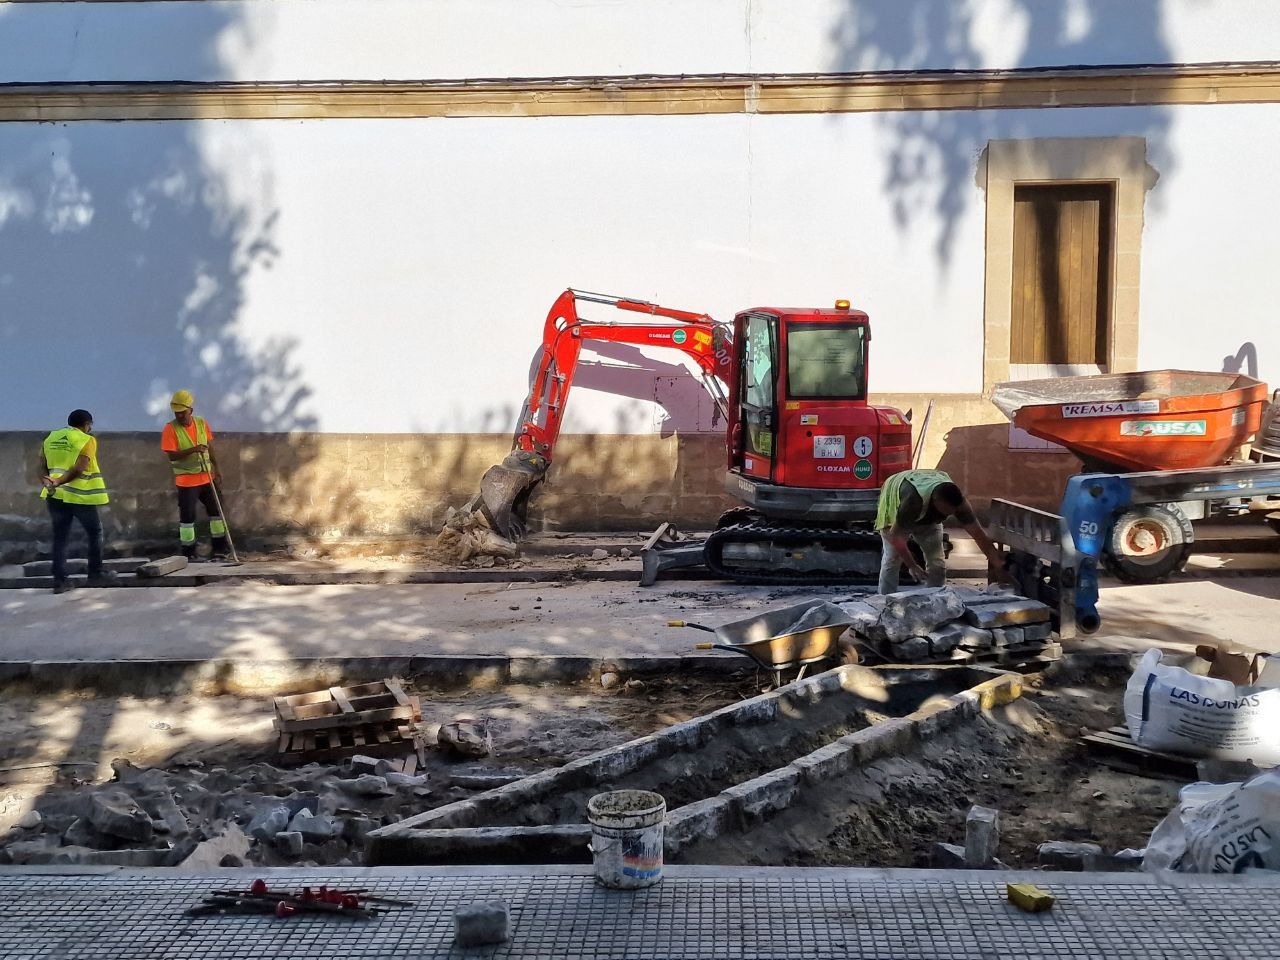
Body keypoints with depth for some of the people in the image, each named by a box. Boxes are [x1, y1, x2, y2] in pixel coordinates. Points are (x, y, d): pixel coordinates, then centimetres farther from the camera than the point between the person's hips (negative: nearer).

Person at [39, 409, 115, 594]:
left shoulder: (50, 439, 12)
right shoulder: (87, 440, -6)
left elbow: (42, 467, 3)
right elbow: (79, 468, -18)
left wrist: (47, 483, -11)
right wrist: (58, 482, -20)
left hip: (56, 496, 5)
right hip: (80, 495, -5)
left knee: (60, 538, 9)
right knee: (95, 533, 13)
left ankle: (59, 580, 5)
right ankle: (96, 574, 17)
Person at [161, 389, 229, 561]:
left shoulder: (202, 423, 2)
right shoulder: (170, 429, -12)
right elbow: (171, 455, -18)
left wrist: (216, 469, 13)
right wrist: (193, 450, -30)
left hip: (206, 477, 5)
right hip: (186, 481, -5)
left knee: (215, 510, 10)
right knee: (187, 516, -3)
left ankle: (219, 549, 21)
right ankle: (188, 554, 7)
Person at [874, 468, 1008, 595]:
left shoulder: (957, 501, -33)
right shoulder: (913, 501, -48)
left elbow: (978, 533, -28)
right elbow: (895, 535, -38)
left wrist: (999, 564, -31)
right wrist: (913, 567, -36)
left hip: (928, 516, 4)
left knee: (937, 561, -5)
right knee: (892, 558, -15)